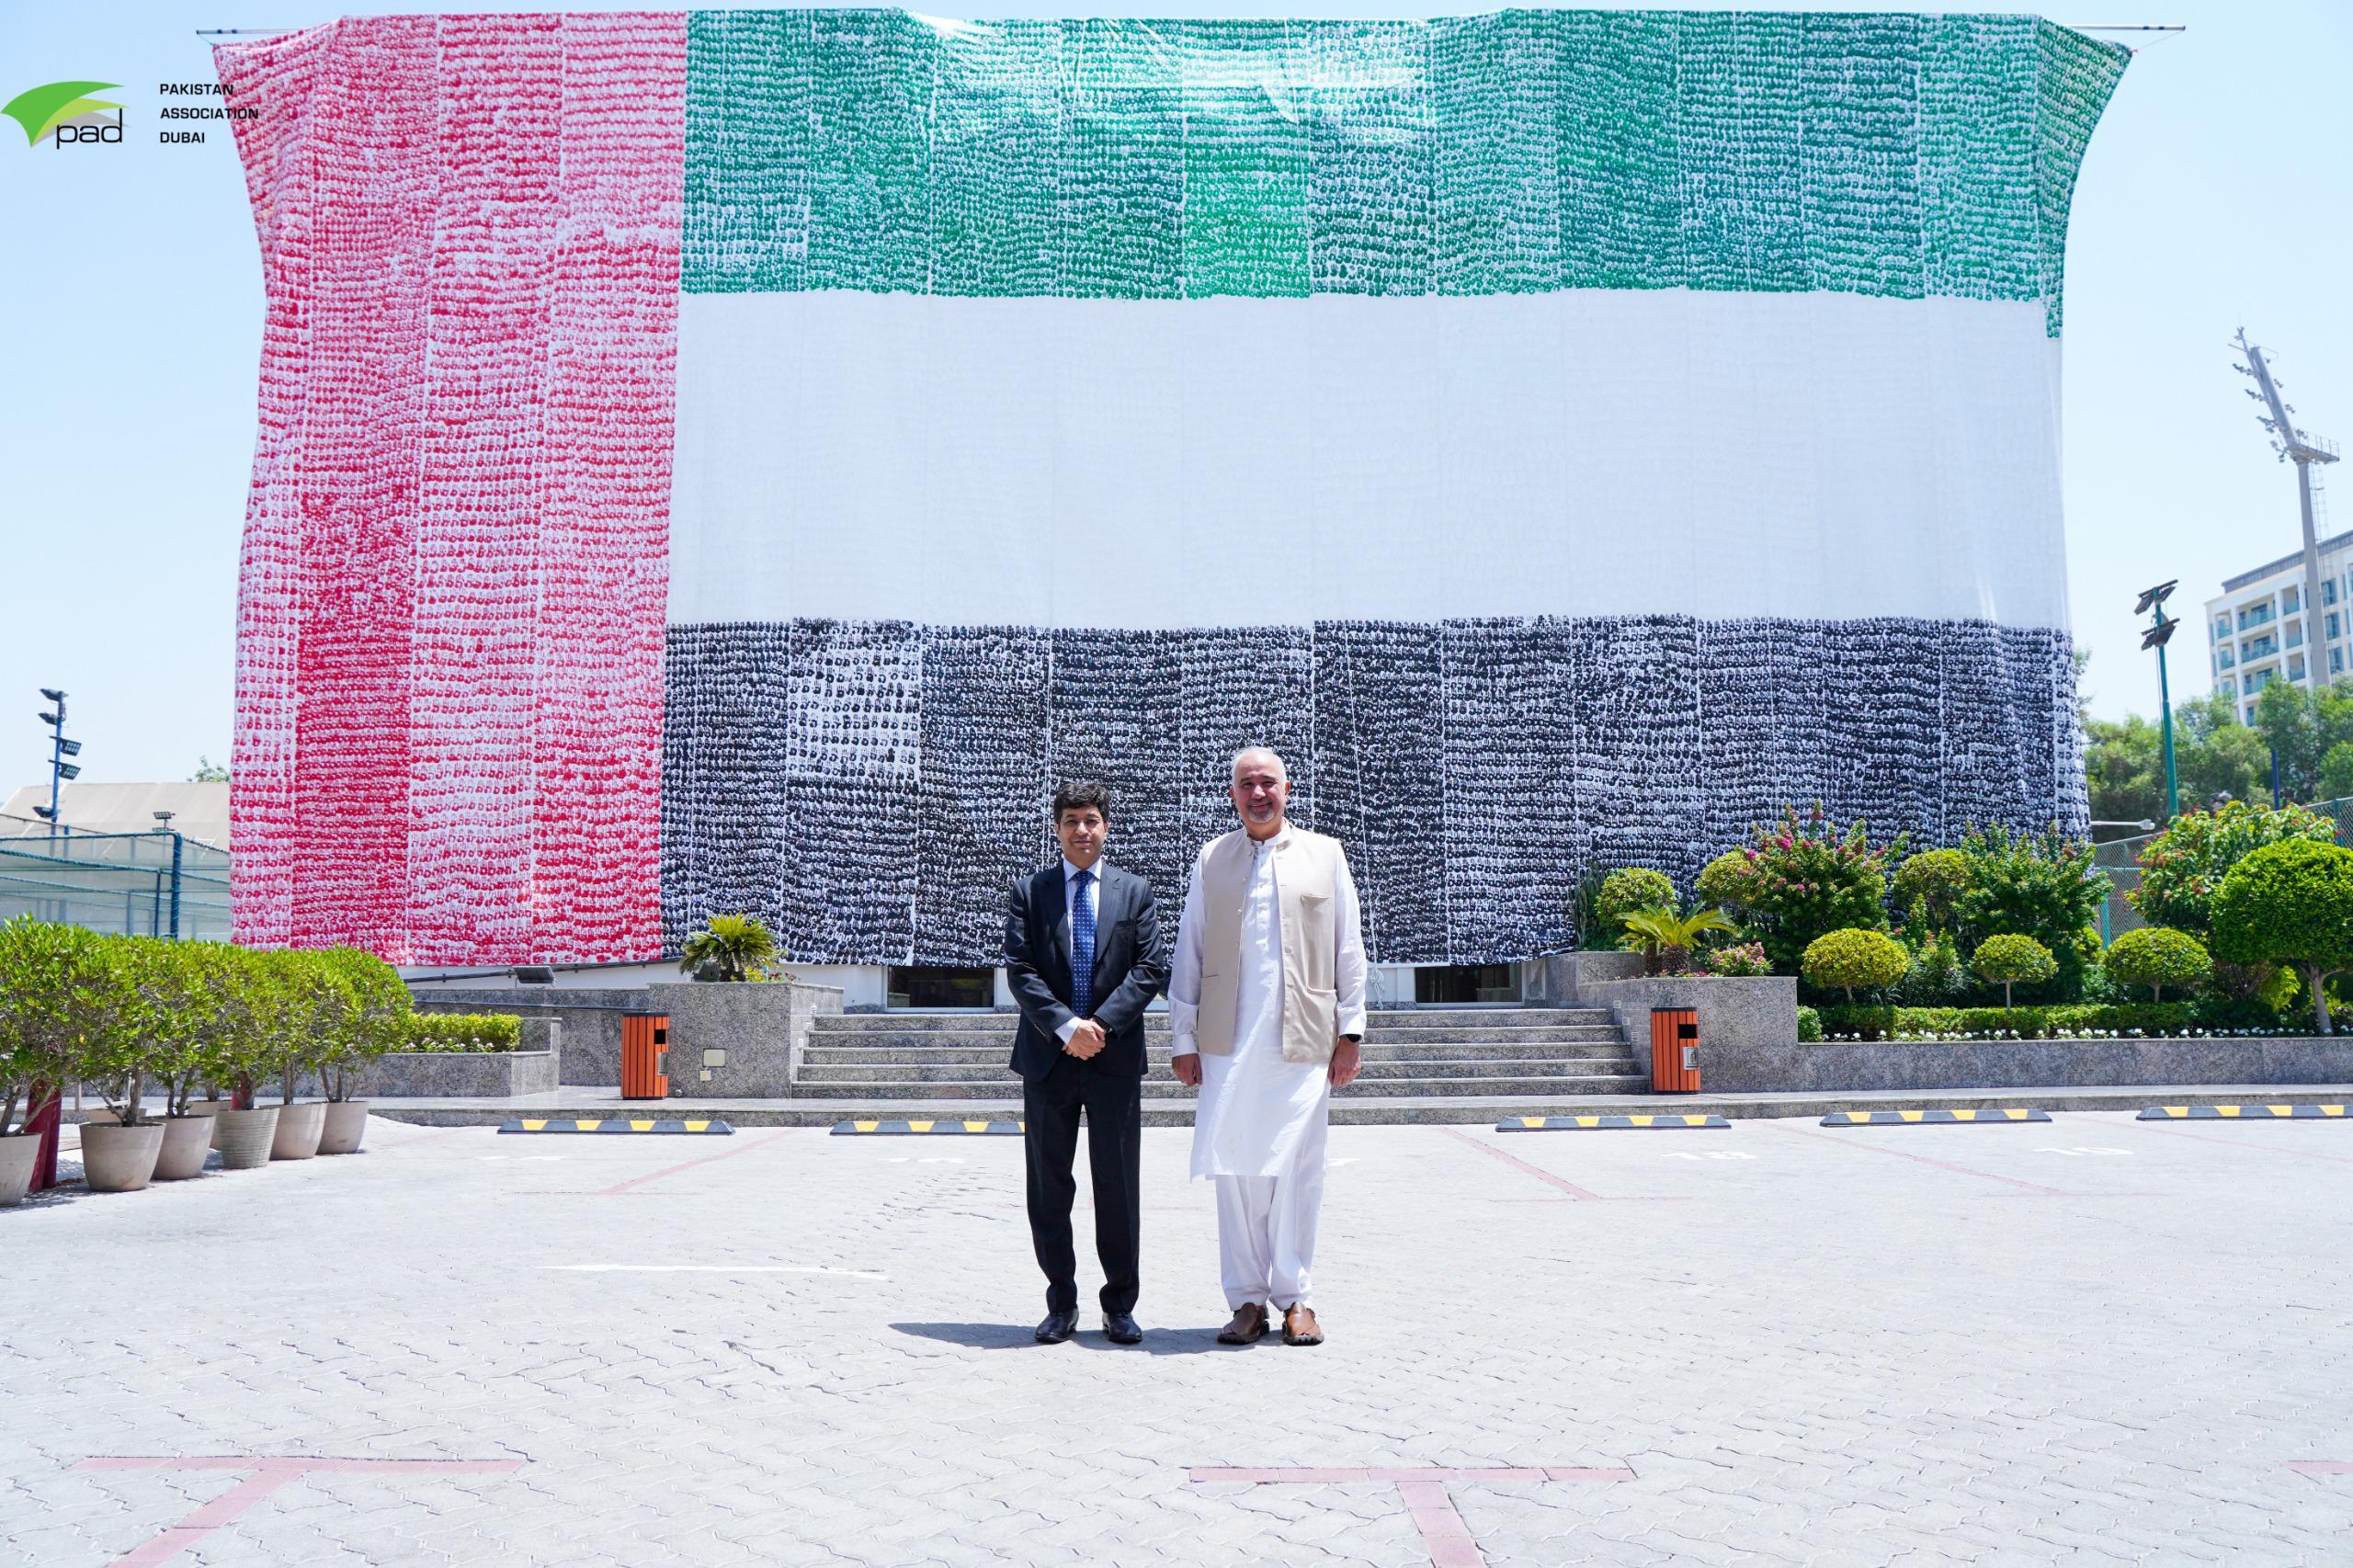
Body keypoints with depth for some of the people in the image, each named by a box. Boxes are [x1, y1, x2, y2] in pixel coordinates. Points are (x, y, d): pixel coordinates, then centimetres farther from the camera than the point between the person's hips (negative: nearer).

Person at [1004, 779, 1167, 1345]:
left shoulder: (1135, 891, 8)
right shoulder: (1030, 892, 6)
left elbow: (1150, 969, 0)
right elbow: (1019, 971, -3)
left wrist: (1101, 1024, -13)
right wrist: (1066, 1025, -16)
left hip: (1115, 1059, 0)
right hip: (1047, 1060, 0)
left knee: (1118, 1186, 5)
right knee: (1048, 1187, 6)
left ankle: (1120, 1305, 15)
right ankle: (1061, 1304, 17)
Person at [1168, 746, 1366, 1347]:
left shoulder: (1325, 854, 10)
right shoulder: (1211, 860, 11)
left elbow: (1349, 950, 9)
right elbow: (1188, 954, 11)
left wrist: (1350, 1033, 5)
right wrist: (1184, 1039, 6)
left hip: (1303, 1042, -1)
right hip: (1229, 1045, 1)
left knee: (1297, 1172, 0)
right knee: (1235, 1171, 2)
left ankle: (1295, 1298, 12)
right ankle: (1248, 1300, 11)